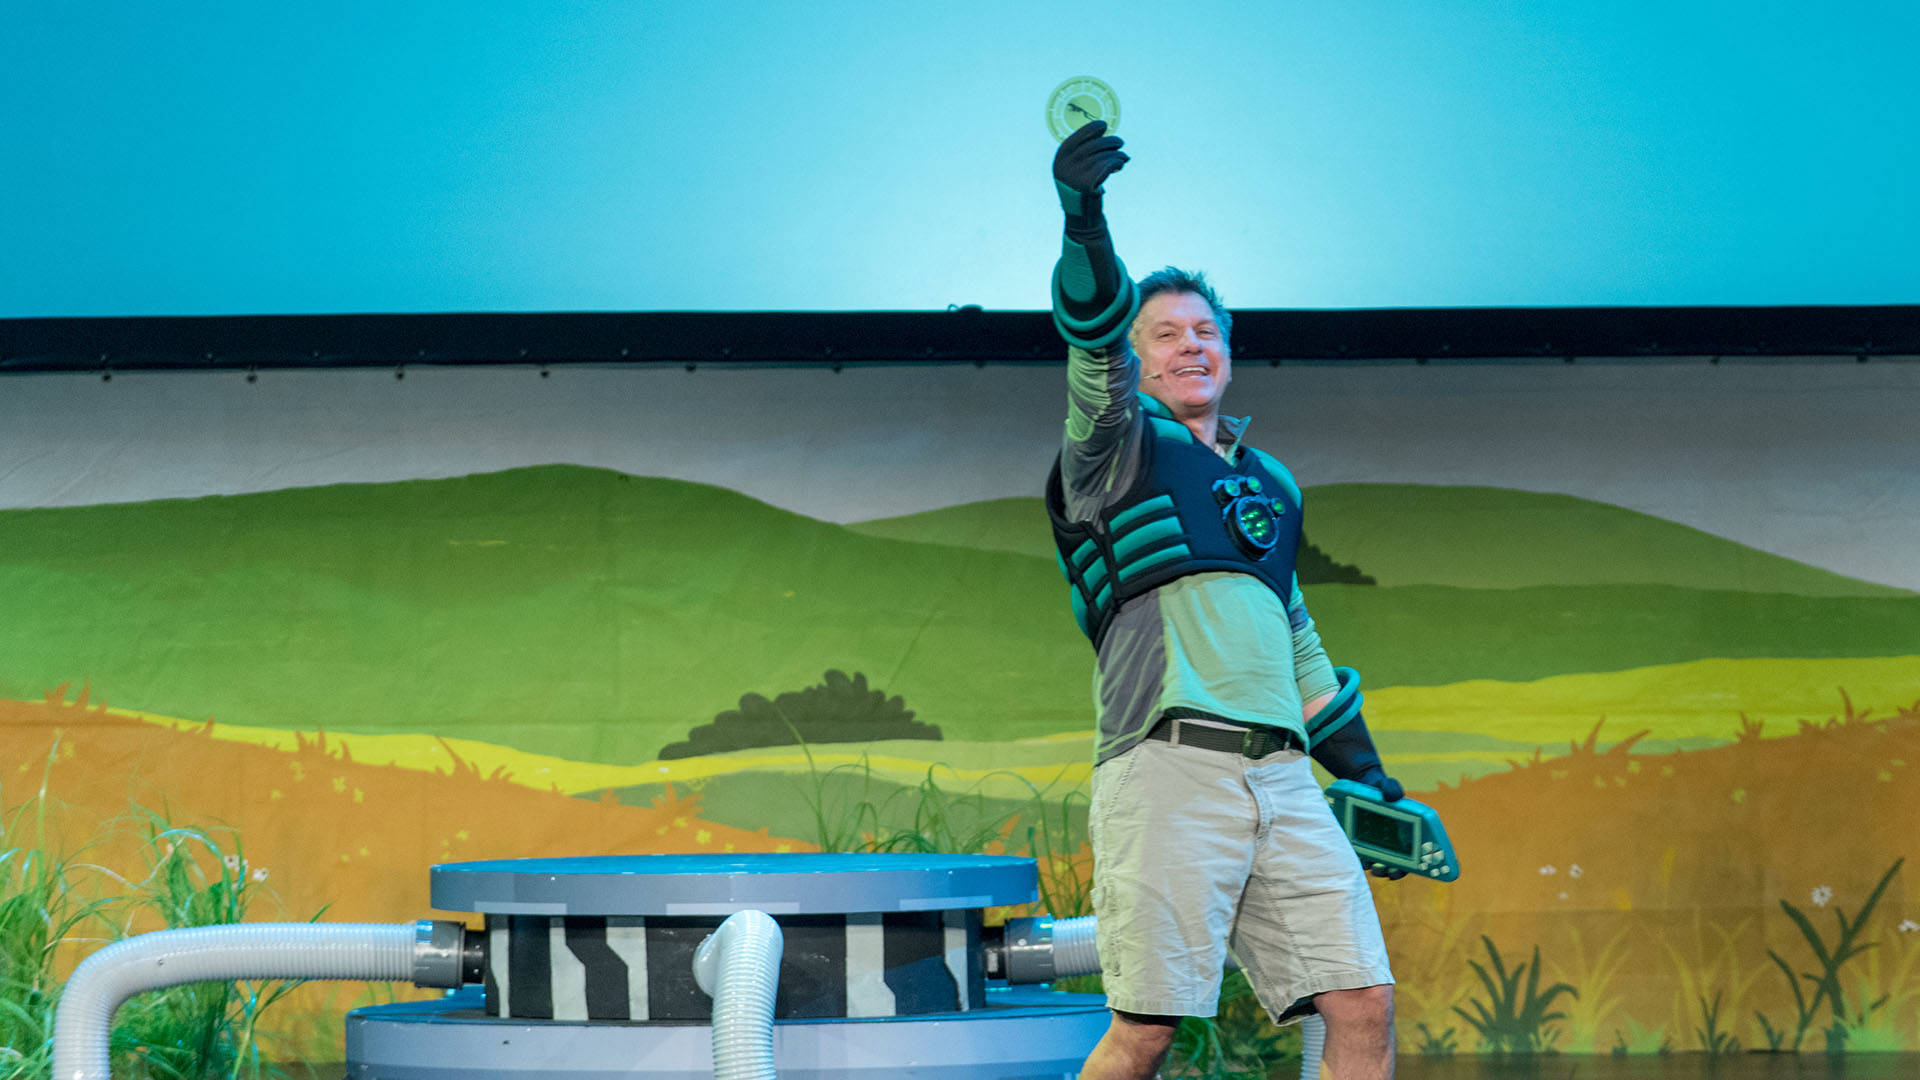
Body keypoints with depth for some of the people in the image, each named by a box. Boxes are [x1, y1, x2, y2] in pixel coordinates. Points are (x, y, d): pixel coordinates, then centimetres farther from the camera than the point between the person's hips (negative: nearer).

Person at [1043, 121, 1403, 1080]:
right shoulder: (1121, 445, 8)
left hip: (1282, 777, 6)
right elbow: (1093, 334, -11)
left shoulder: (1272, 483, 26)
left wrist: (1364, 770, 31)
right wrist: (1085, 220, -30)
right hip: (1168, 768, -6)